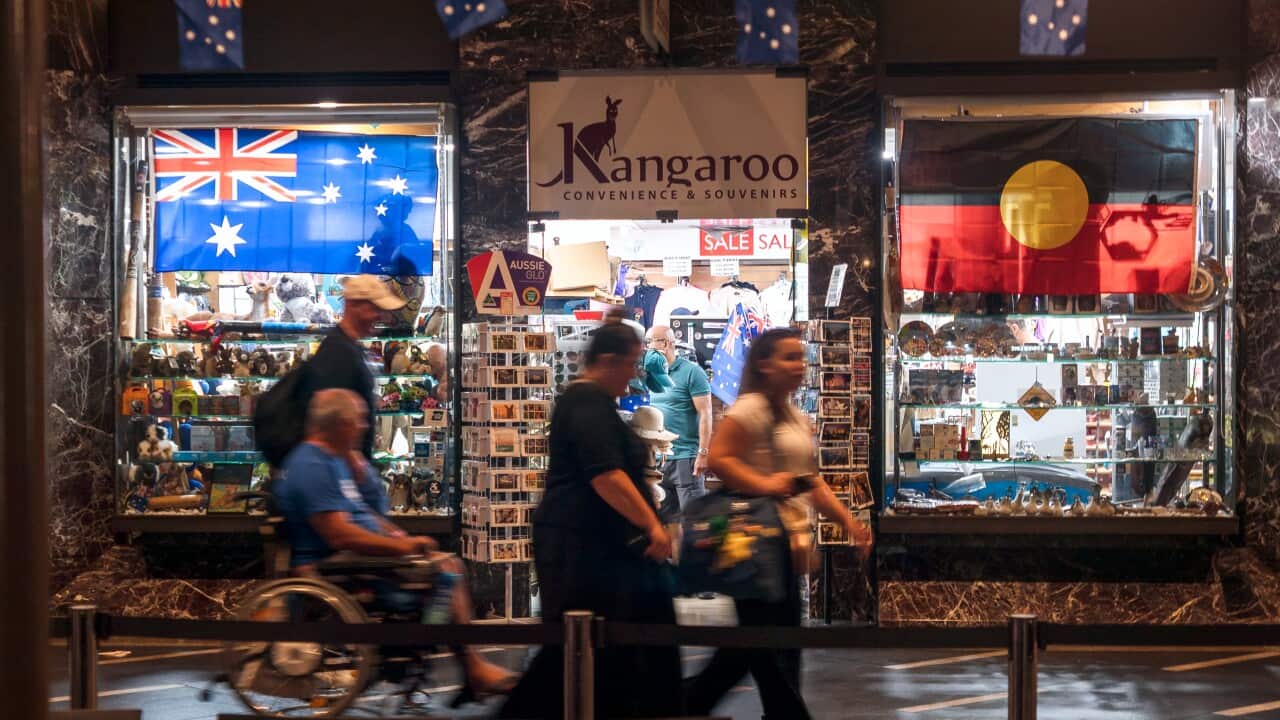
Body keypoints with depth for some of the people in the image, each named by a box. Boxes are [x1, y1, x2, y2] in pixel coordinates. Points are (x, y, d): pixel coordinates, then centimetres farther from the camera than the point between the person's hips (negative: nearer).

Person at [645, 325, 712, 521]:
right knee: (663, 516, 11)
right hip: (657, 459, 7)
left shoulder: (691, 372, -7)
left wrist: (703, 453, -17)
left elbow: (705, 414, -11)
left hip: (685, 458, -7)